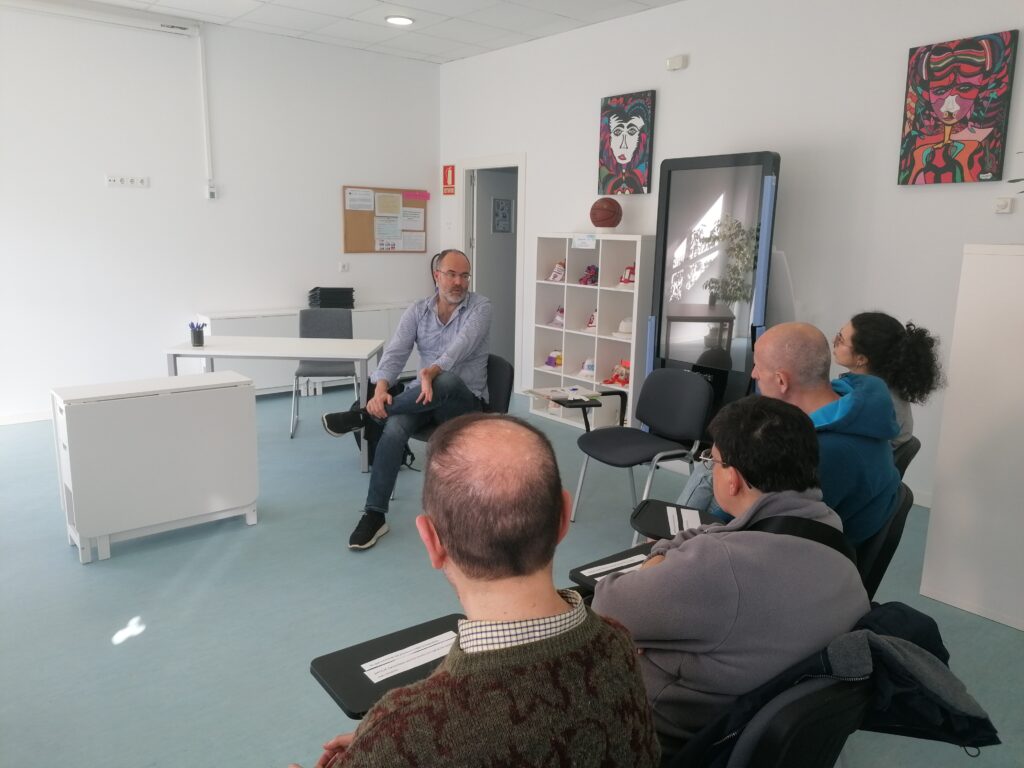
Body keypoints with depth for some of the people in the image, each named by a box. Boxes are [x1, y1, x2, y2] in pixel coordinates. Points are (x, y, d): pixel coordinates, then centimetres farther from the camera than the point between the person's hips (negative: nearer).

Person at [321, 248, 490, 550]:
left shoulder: (480, 307, -7)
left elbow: (461, 347, -26)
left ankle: (363, 414, -25)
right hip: (425, 395, 3)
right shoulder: (417, 311, 4)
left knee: (447, 381, -39)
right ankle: (374, 514, -23)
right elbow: (395, 354, -8)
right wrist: (381, 390, -29)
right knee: (394, 428, -30)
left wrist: (431, 372, -46)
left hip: (464, 401, -3)